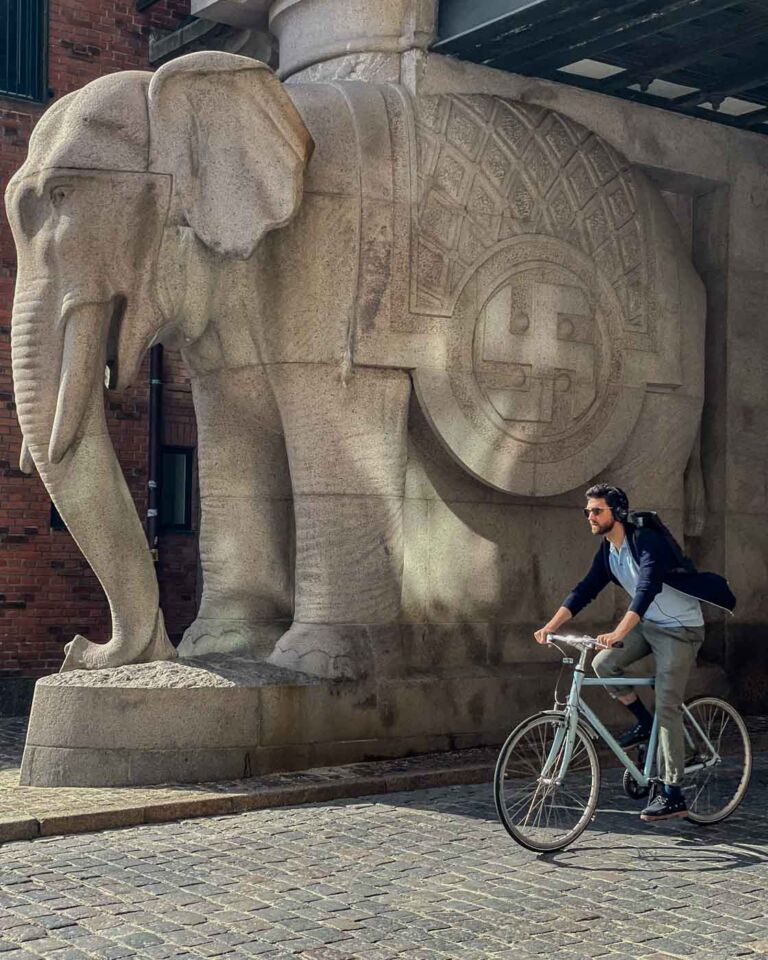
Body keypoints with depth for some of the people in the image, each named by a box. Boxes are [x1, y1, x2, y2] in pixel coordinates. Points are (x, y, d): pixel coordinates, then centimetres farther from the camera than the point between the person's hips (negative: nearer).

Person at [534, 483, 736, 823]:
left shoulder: (647, 541, -24)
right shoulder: (608, 552, 2)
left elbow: (647, 588, -38)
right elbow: (585, 590, 0)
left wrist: (619, 632, -49)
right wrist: (551, 625, -13)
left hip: (680, 628, -8)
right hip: (647, 623, 8)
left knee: (667, 707, -11)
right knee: (603, 663, -13)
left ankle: (673, 795, -6)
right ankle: (643, 723, 9)